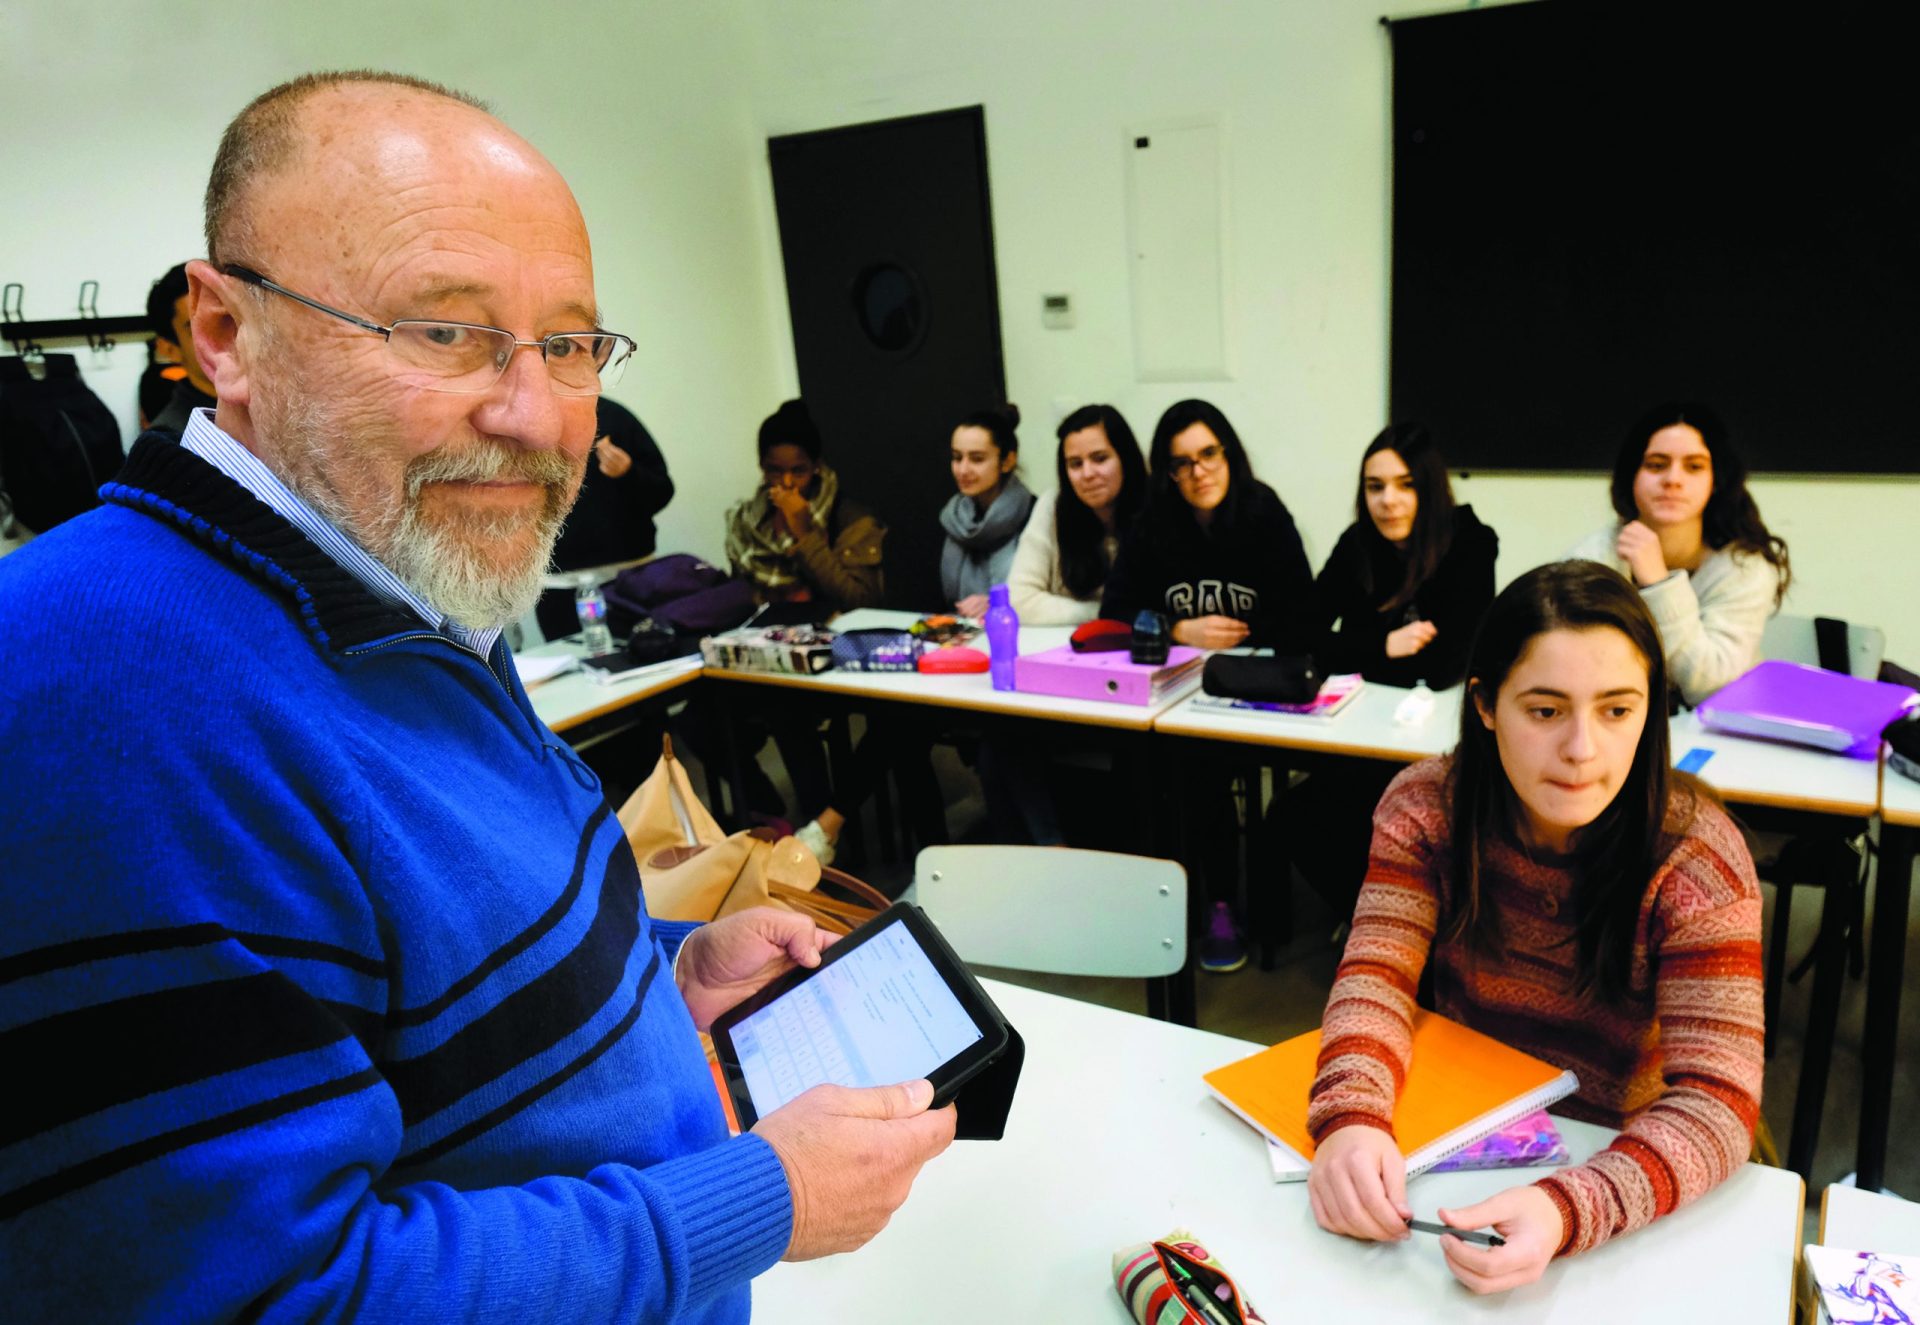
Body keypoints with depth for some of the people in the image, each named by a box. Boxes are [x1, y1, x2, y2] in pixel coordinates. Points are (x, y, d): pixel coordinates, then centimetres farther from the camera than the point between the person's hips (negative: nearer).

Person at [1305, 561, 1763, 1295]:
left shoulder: (1694, 857, -19)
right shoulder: (1426, 806, -13)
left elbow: (1716, 1101, -23)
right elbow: (1375, 979, -15)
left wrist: (1566, 1209, -41)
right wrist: (1351, 1119, -35)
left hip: (1618, 1153, -1)